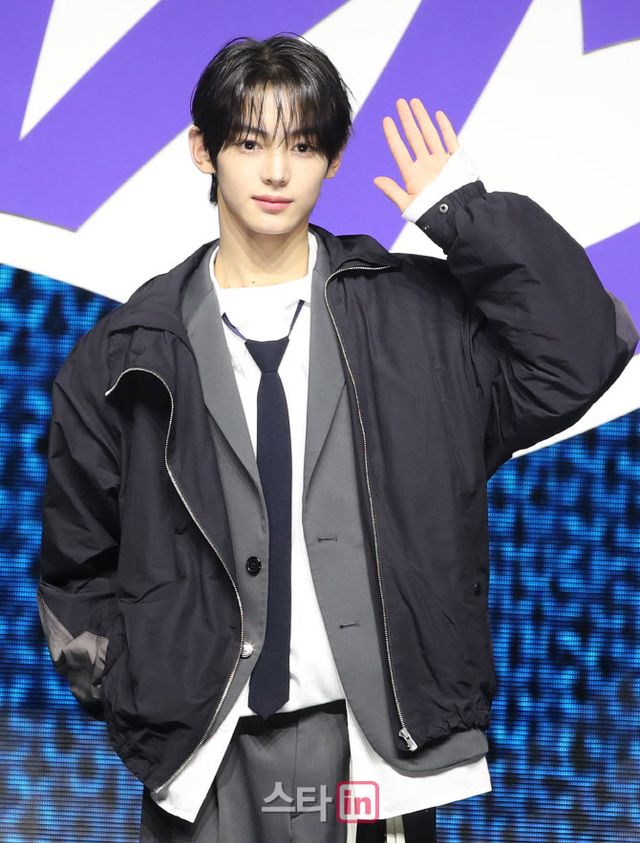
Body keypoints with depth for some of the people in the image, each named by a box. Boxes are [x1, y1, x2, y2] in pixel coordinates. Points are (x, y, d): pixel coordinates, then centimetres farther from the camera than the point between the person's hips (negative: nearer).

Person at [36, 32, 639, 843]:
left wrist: (470, 218, -9)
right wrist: (128, 688, 2)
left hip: (370, 739, 0)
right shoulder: (133, 351, 3)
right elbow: (78, 558, 11)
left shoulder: (413, 316, 1)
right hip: (207, 754, 1)